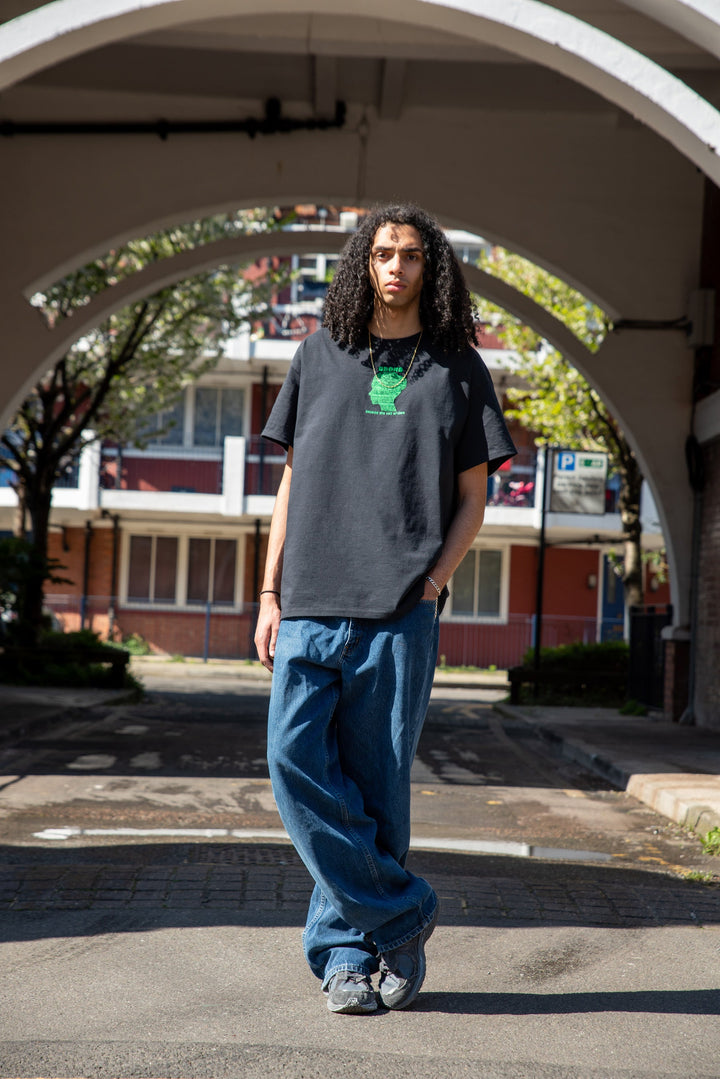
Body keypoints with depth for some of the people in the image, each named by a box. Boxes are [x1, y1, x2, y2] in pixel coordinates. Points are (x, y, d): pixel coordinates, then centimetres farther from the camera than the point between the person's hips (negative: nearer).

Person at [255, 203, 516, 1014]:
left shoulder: (457, 368, 10)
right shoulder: (319, 356, 15)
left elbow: (472, 497, 9)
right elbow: (291, 483, 16)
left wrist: (431, 585, -7)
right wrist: (270, 594, 8)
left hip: (401, 611, -2)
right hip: (311, 605, 2)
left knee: (375, 781, -1)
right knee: (296, 760, -11)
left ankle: (345, 949, 12)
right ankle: (401, 915, 1)